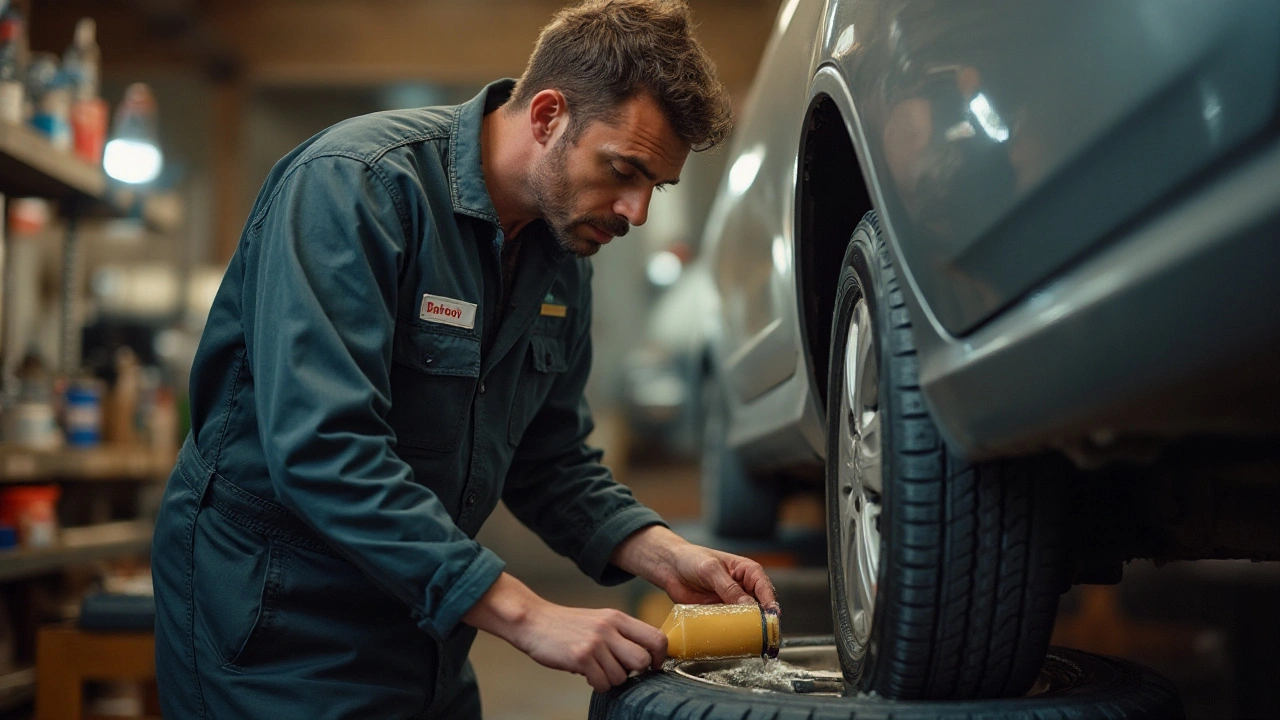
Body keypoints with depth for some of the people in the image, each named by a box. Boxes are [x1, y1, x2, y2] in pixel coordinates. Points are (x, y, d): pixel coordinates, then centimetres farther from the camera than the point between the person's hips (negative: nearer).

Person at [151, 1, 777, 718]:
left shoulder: (563, 255, 1)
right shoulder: (355, 182, -23)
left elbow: (550, 458, 9)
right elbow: (322, 450, -32)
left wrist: (665, 554, -9)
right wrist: (525, 615, -32)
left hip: (422, 627, 7)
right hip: (278, 620, -7)